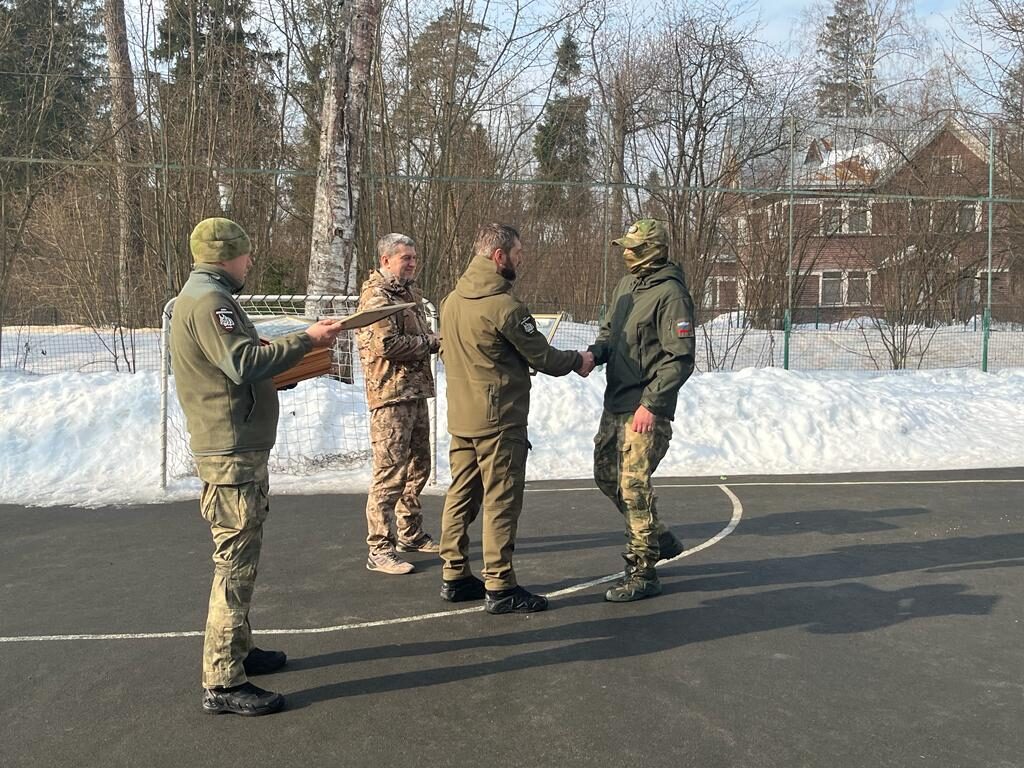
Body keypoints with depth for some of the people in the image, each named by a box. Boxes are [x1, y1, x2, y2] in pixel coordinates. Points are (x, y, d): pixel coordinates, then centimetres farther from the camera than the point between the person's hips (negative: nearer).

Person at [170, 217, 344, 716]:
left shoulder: (205, 297, 19)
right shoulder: (208, 299, -14)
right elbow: (244, 362, -26)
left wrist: (298, 363, 12)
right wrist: (306, 339, -19)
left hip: (239, 449, 11)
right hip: (230, 453, -11)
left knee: (239, 556, 19)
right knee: (236, 562, -8)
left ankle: (237, 650, 32)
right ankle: (222, 684, -2)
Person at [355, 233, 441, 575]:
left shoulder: (410, 292, 18)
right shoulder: (376, 296, -12)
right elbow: (386, 344, -23)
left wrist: (435, 338, 4)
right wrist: (430, 342, -11)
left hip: (416, 391, 10)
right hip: (390, 394, -10)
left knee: (418, 466, 17)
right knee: (390, 472, -8)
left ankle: (411, 534, 32)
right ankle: (380, 550, -1)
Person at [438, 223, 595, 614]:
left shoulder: (452, 300, 8)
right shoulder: (503, 305, -18)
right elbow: (542, 356, -11)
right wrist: (578, 361, 8)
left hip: (461, 417, 8)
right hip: (499, 419, -8)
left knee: (462, 495, 14)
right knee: (501, 501, -1)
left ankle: (455, 575, 22)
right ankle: (499, 587, 4)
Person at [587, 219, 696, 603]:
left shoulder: (670, 294, -15)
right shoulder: (626, 285, 12)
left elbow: (680, 359, -18)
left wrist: (651, 404, -22)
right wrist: (594, 352, -2)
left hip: (646, 409, -9)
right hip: (615, 403, 9)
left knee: (633, 486, -6)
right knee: (606, 476, 16)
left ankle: (643, 573, 8)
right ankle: (659, 540, 35)